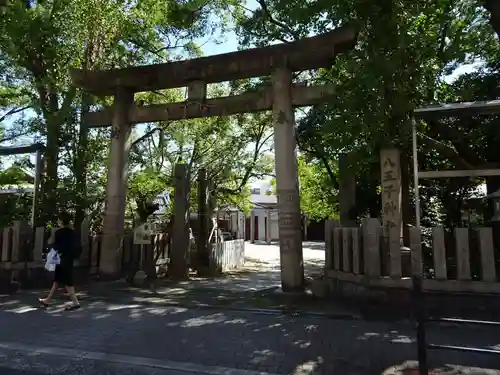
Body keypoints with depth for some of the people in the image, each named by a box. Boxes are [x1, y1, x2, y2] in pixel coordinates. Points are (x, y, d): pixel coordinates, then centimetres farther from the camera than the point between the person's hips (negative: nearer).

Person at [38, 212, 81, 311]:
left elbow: (56, 246, -13)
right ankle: (48, 300, 29)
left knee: (67, 282, -3)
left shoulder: (59, 232, -14)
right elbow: (74, 246, 7)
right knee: (57, 280, 17)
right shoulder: (72, 232, 6)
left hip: (62, 260, -8)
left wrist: (52, 245, 7)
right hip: (69, 259, 8)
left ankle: (75, 302, -2)